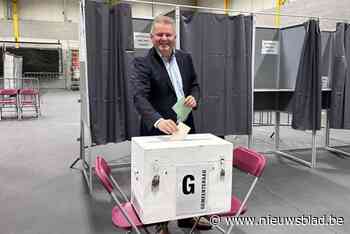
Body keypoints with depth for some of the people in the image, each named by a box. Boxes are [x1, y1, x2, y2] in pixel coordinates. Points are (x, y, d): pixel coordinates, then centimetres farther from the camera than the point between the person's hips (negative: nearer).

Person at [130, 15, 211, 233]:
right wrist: (158, 120, -42)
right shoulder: (143, 63, -12)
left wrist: (194, 97, -7)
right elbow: (140, 97, -25)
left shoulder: (186, 58, 6)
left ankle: (187, 216, 39)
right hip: (159, 130, -5)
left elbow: (194, 84, 17)